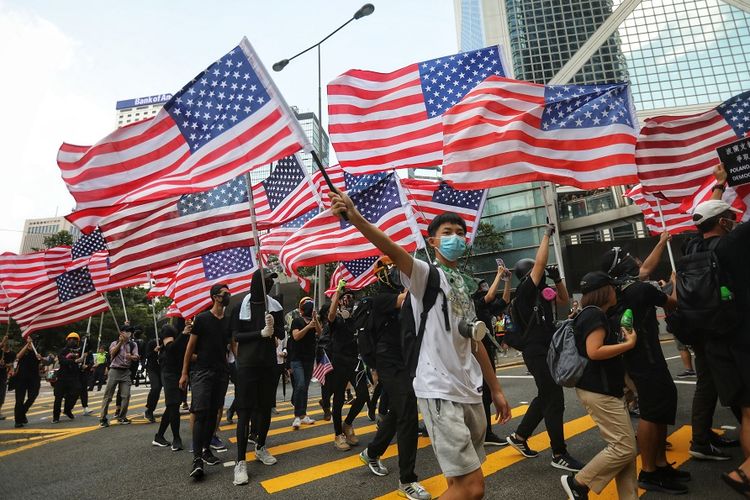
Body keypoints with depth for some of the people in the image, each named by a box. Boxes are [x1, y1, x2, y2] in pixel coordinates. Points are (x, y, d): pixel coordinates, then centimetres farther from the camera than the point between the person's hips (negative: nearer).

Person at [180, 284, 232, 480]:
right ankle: (197, 458, -8)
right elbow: (190, 346, -1)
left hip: (221, 372, 4)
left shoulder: (229, 321, 9)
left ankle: (206, 449, 21)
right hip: (201, 371, -4)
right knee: (200, 412, -10)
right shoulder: (201, 319, -3)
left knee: (213, 412, 9)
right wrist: (184, 372, -3)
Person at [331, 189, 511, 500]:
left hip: (471, 391, 8)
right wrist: (355, 218, -43)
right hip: (439, 391, -7)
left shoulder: (466, 286, 15)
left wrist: (496, 389, 18)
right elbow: (393, 251, -26)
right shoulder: (426, 273, -6)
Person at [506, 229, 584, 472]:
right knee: (555, 401, -4)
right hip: (537, 353, -9)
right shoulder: (525, 291, -14)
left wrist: (557, 278, 7)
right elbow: (540, 263, -21)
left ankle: (519, 436, 30)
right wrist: (547, 234, -11)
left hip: (547, 351, 9)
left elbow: (564, 300, 22)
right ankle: (559, 455, 8)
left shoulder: (541, 291, 10)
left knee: (545, 398, 17)